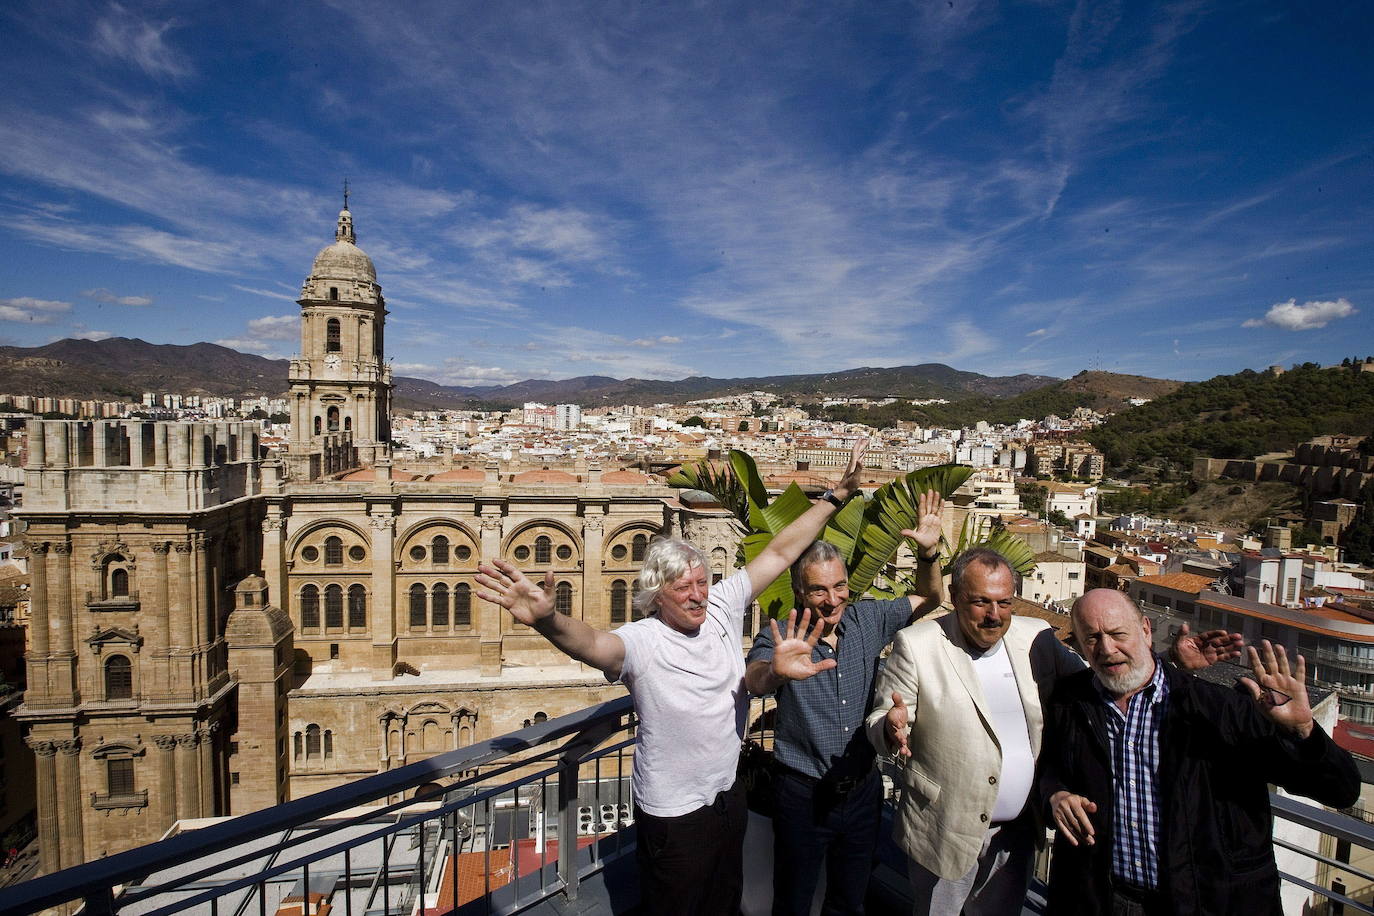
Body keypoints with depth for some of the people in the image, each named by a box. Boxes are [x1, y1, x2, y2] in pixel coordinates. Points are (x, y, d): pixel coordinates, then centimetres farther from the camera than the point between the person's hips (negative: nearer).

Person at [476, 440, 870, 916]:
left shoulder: (721, 608, -11)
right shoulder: (641, 642, -26)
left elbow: (780, 551, -10)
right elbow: (591, 643, -47)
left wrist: (838, 495, -11)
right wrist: (548, 621, -68)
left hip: (729, 793, 5)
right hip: (674, 812, -5)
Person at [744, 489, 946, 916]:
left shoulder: (867, 620, -6)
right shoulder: (781, 637, -19)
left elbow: (928, 600, 4)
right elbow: (754, 680, -38)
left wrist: (929, 552, -15)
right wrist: (777, 672, -62)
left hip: (863, 787, 4)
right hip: (803, 792, -3)